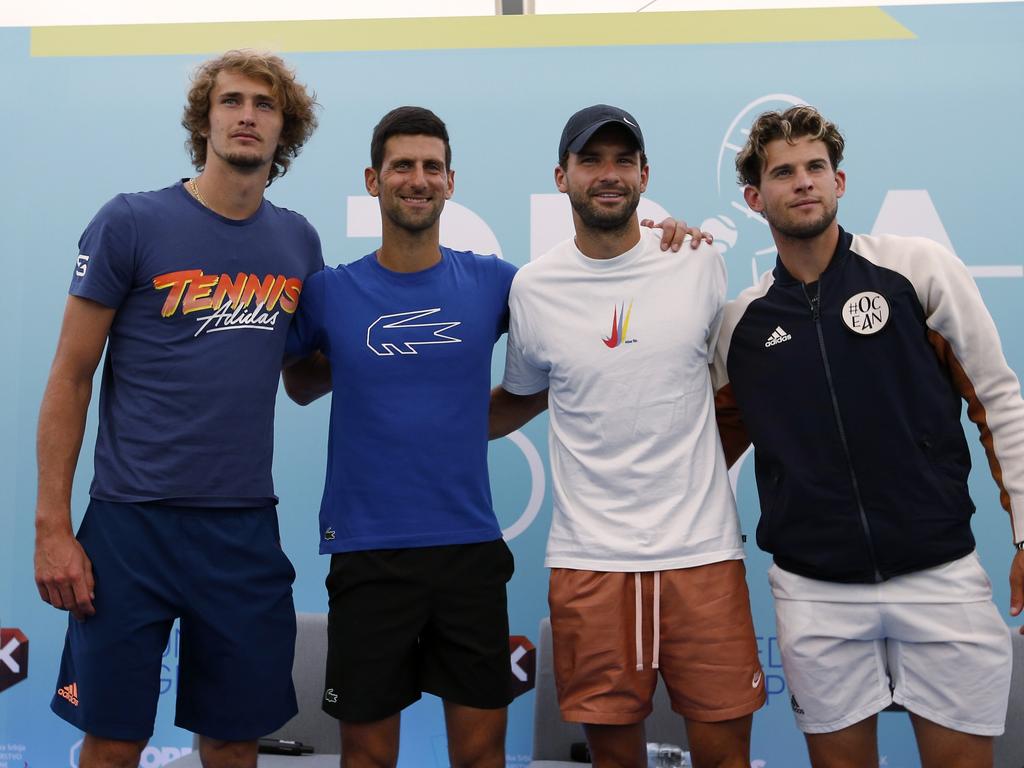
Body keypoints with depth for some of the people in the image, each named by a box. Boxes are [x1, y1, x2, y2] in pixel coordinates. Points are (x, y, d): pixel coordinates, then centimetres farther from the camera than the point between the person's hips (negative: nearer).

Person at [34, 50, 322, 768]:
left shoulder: (299, 242, 7)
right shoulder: (131, 223, -5)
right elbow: (70, 379, -4)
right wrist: (52, 527, -7)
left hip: (246, 528, 3)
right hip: (133, 521, -3)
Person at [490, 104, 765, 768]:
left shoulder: (703, 264, 2)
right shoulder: (533, 288, 2)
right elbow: (519, 398, 17)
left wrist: (701, 469, 8)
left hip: (703, 549, 0)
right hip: (589, 559, 0)